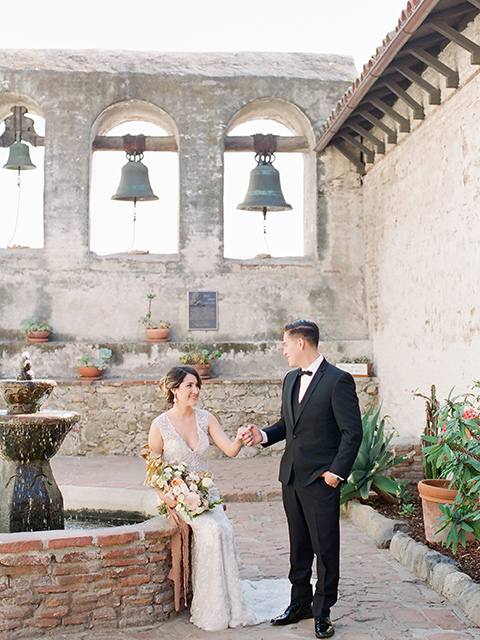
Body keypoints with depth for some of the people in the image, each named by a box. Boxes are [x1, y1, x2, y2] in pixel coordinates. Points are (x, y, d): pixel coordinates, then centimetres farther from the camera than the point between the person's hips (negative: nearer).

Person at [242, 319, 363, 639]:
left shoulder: (338, 380, -12)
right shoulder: (291, 379, 12)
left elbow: (353, 432, -13)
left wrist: (337, 472, -15)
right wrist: (264, 435, 2)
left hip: (322, 480, -7)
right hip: (292, 477, 7)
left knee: (326, 549, 4)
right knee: (299, 546, 17)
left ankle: (323, 611, 17)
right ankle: (300, 603, 30)